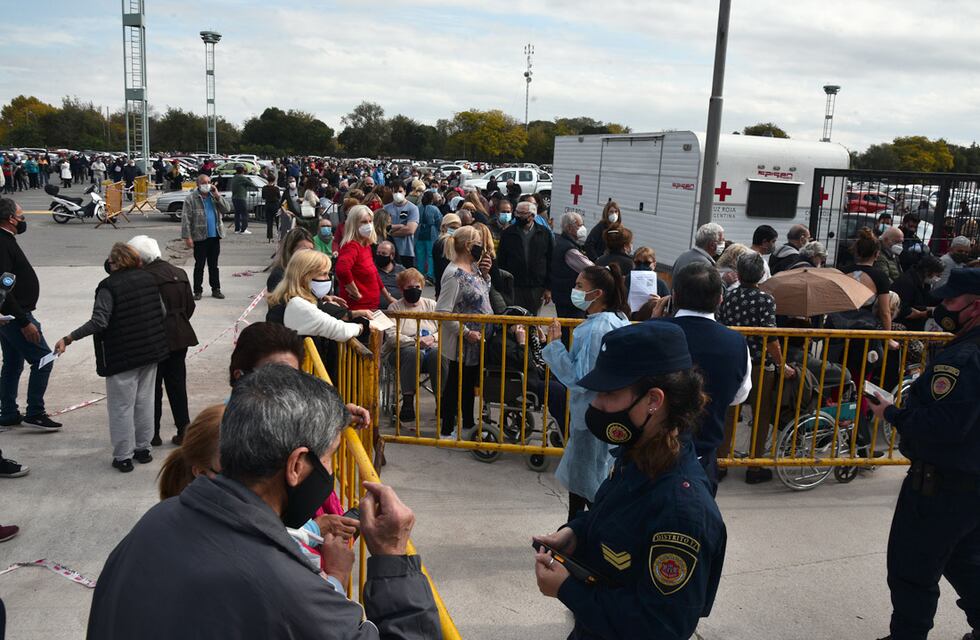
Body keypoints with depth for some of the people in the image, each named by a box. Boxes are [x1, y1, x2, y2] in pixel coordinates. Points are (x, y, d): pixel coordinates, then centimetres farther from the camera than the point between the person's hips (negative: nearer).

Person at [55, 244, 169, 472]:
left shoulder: (109, 286, -15)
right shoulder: (149, 279, 4)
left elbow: (99, 322, -23)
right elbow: (162, 312, 9)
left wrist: (68, 339, -19)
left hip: (122, 356, -6)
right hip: (151, 351, 6)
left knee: (121, 406, 4)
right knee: (144, 401, 16)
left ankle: (123, 456, 10)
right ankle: (143, 448, 26)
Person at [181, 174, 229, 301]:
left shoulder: (214, 196, 10)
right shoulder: (191, 198, -5)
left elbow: (226, 209, 0)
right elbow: (186, 219, -10)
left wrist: (217, 195, -8)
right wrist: (187, 237, -16)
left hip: (215, 237, 4)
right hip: (200, 238, -4)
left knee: (214, 265, 12)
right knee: (199, 266, 3)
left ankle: (216, 289, 20)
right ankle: (198, 291, 11)